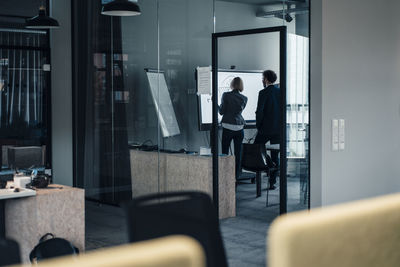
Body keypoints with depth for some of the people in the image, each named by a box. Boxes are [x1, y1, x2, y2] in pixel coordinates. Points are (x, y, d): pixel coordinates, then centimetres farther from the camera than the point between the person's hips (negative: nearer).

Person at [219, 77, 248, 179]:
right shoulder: (244, 98, 3)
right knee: (238, 152, 8)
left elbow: (221, 111, -5)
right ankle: (237, 175, 11)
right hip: (239, 127, 3)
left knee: (225, 151, 5)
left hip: (228, 127, -3)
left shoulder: (226, 95, -7)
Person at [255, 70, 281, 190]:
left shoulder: (263, 93, -10)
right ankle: (272, 182, 8)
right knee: (275, 156, 7)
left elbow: (259, 111, -14)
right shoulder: (281, 92, 5)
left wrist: (258, 126, -2)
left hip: (265, 129, -5)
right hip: (278, 129, 5)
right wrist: (280, 124, 15)